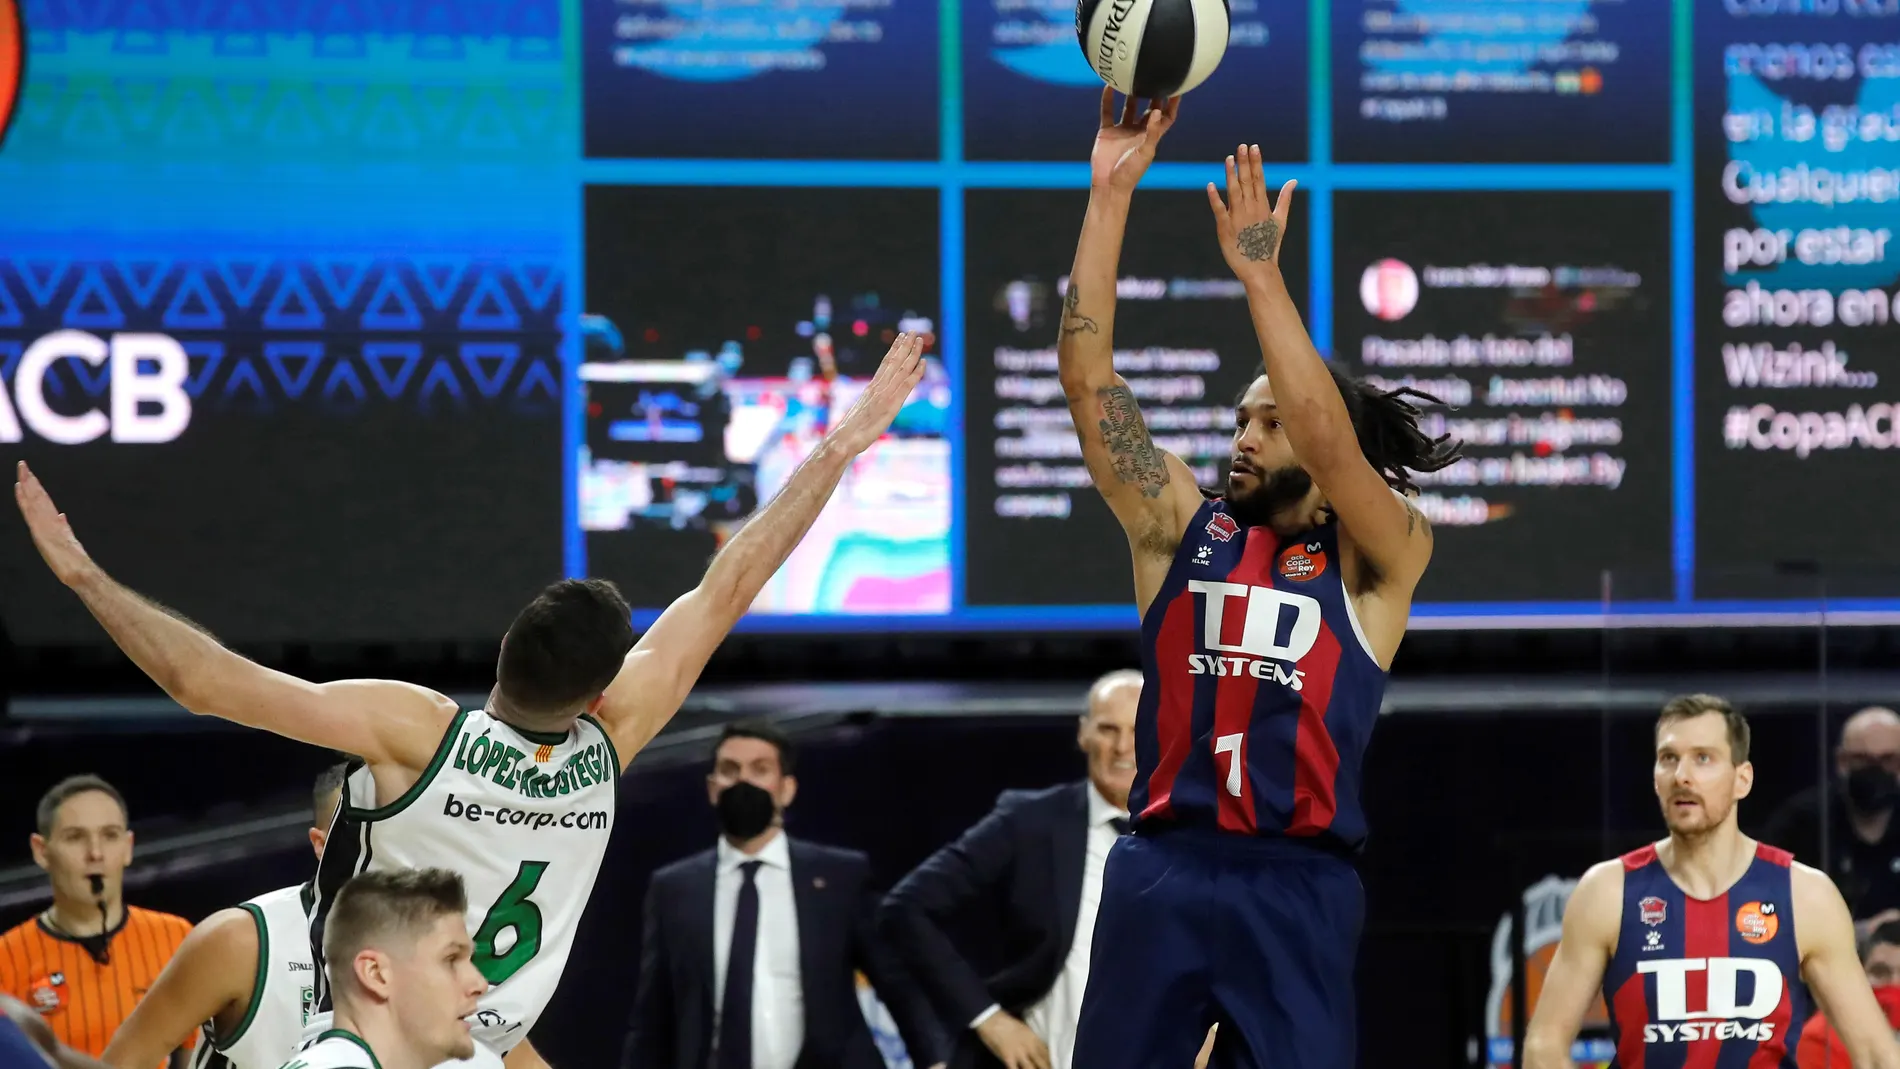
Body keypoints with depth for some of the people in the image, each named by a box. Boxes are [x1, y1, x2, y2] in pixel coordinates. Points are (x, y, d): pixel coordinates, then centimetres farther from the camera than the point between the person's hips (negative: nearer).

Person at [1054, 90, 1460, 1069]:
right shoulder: (1181, 528, 12)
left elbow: (1327, 438, -14)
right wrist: (1110, 192, -1)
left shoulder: (1378, 559, 5)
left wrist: (1259, 273, -13)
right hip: (1159, 873, 3)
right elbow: (1086, 375, 5)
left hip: (1295, 885, -3)